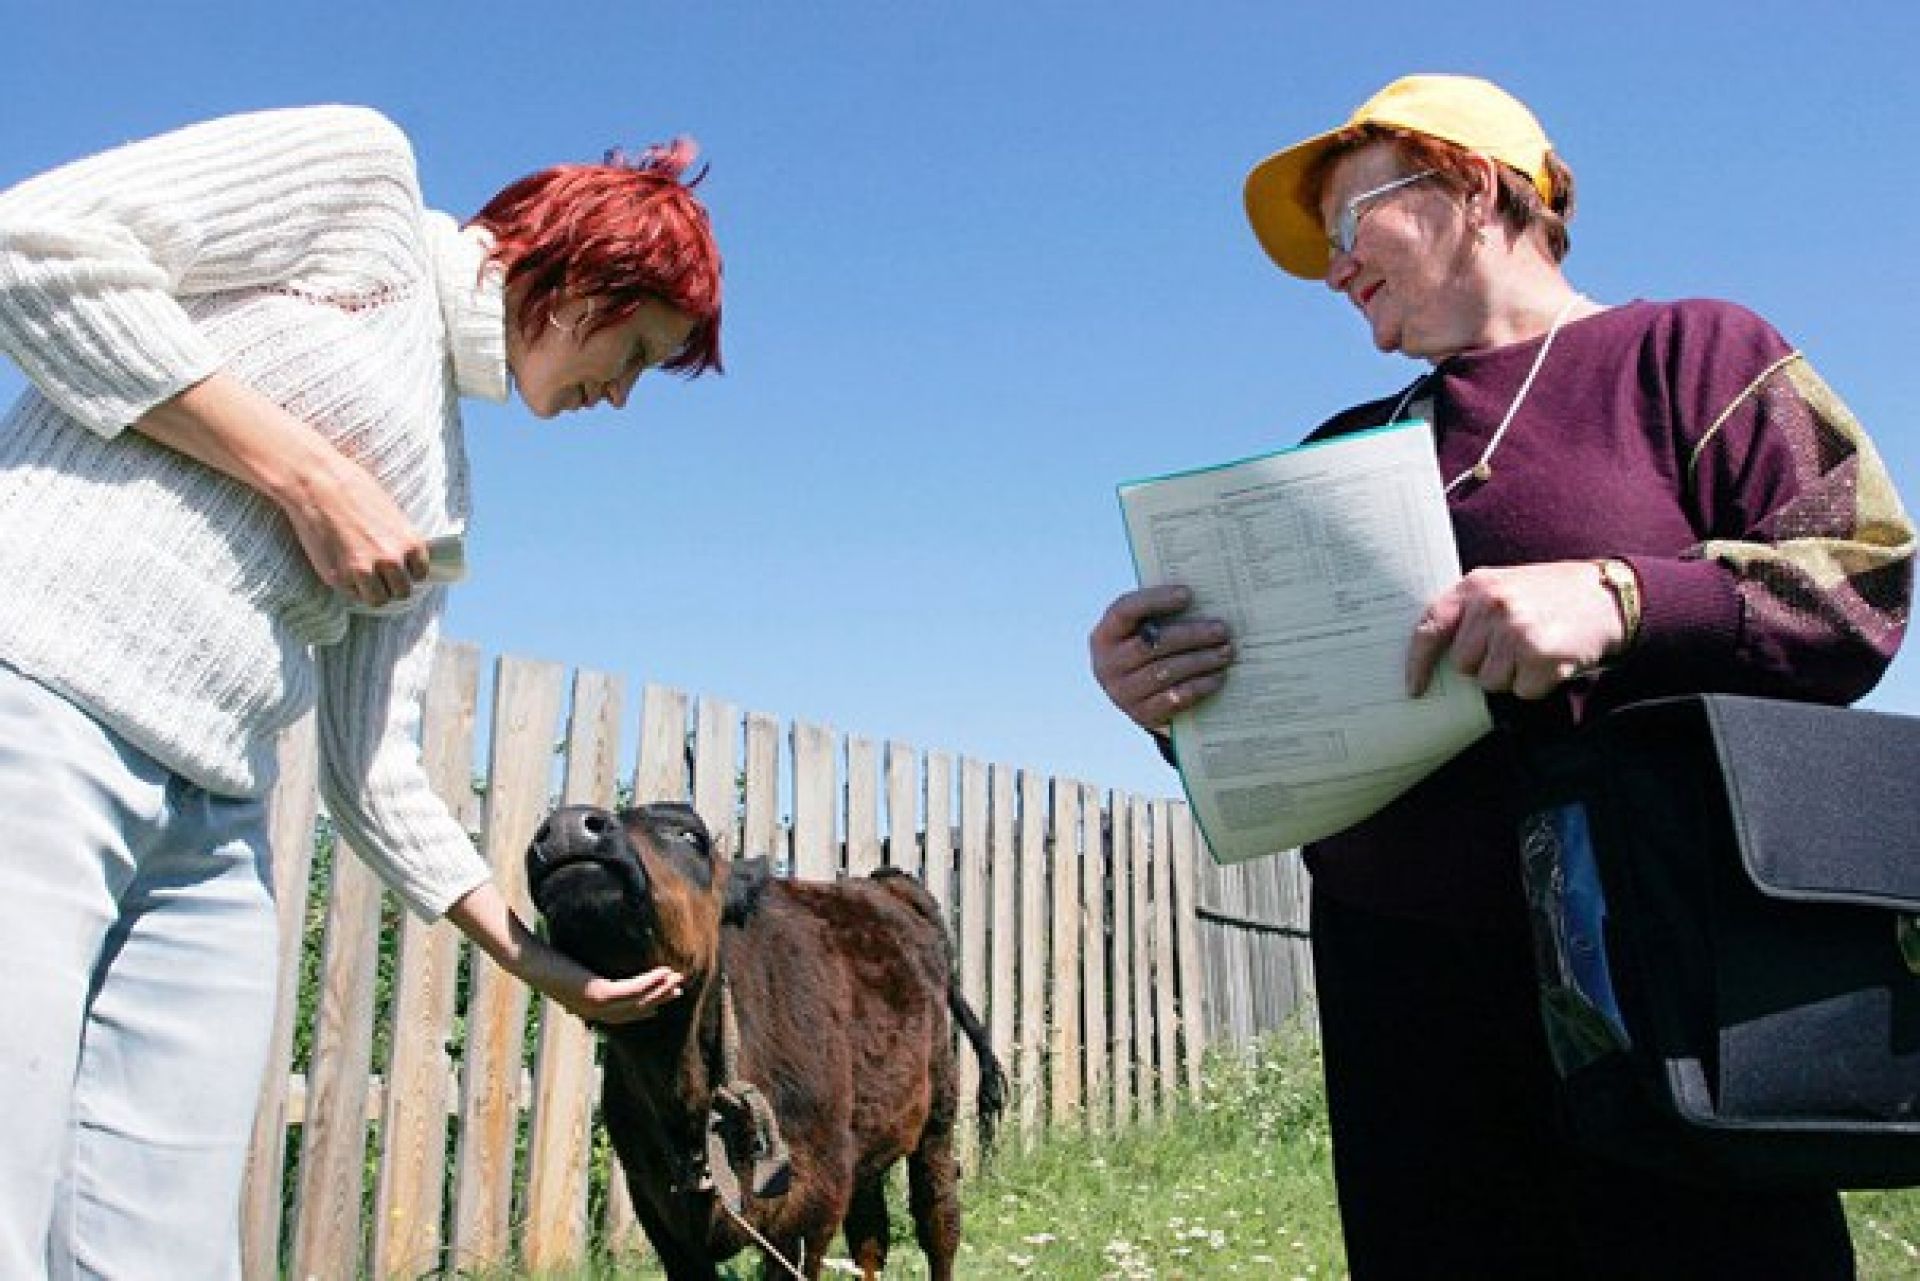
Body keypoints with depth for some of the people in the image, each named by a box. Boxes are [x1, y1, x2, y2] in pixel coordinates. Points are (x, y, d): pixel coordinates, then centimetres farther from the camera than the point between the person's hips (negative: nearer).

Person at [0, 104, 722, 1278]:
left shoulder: (440, 489, 22)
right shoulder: (361, 171, 6)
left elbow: (373, 773, 19)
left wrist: (535, 955, 16)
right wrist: (311, 475, -9)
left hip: (211, 825, 8)